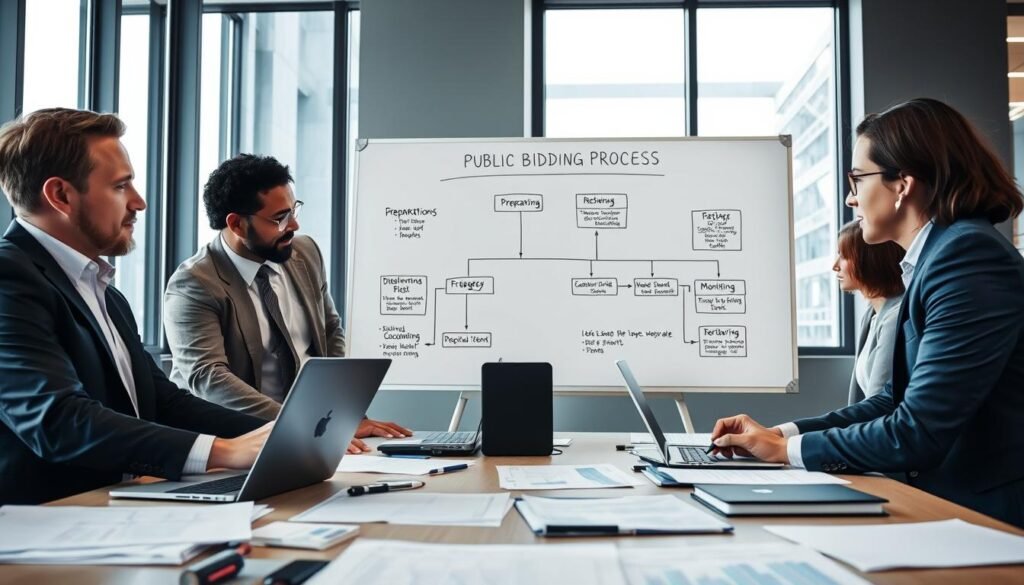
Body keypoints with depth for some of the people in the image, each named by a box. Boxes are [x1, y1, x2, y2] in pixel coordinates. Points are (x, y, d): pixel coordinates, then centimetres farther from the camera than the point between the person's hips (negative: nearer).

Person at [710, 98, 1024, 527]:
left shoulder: (968, 255, -19)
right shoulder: (939, 253, 10)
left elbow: (917, 433, -23)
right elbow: (897, 401, 11)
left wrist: (788, 450, -11)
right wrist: (781, 433, 3)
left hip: (987, 515, -7)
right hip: (948, 503, 8)